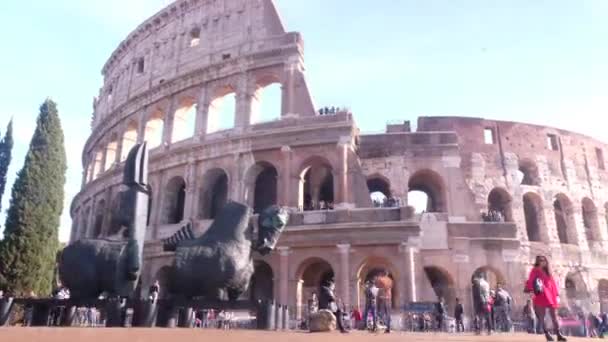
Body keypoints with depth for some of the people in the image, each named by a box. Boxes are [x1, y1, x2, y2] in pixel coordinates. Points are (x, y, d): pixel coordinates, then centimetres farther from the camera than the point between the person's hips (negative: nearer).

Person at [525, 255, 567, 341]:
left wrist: (557, 295, 7)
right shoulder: (535, 270, 2)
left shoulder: (548, 272, 17)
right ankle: (547, 334, 0)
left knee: (554, 316, 6)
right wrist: (530, 290, -24)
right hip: (541, 296, -5)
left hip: (551, 296, 5)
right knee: (542, 316, -3)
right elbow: (530, 281, -8)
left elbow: (553, 283, 14)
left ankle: (558, 334, 9)